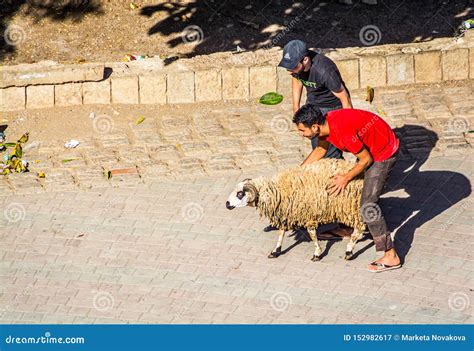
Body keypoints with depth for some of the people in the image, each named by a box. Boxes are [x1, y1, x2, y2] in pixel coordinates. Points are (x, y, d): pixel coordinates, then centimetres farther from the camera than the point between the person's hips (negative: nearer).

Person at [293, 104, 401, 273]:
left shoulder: (343, 133, -34)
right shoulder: (325, 122, -6)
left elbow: (366, 159, -21)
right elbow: (320, 150, 15)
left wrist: (346, 178, -9)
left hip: (384, 152, -9)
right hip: (370, 147, 9)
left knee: (368, 205, -11)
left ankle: (391, 256, -11)